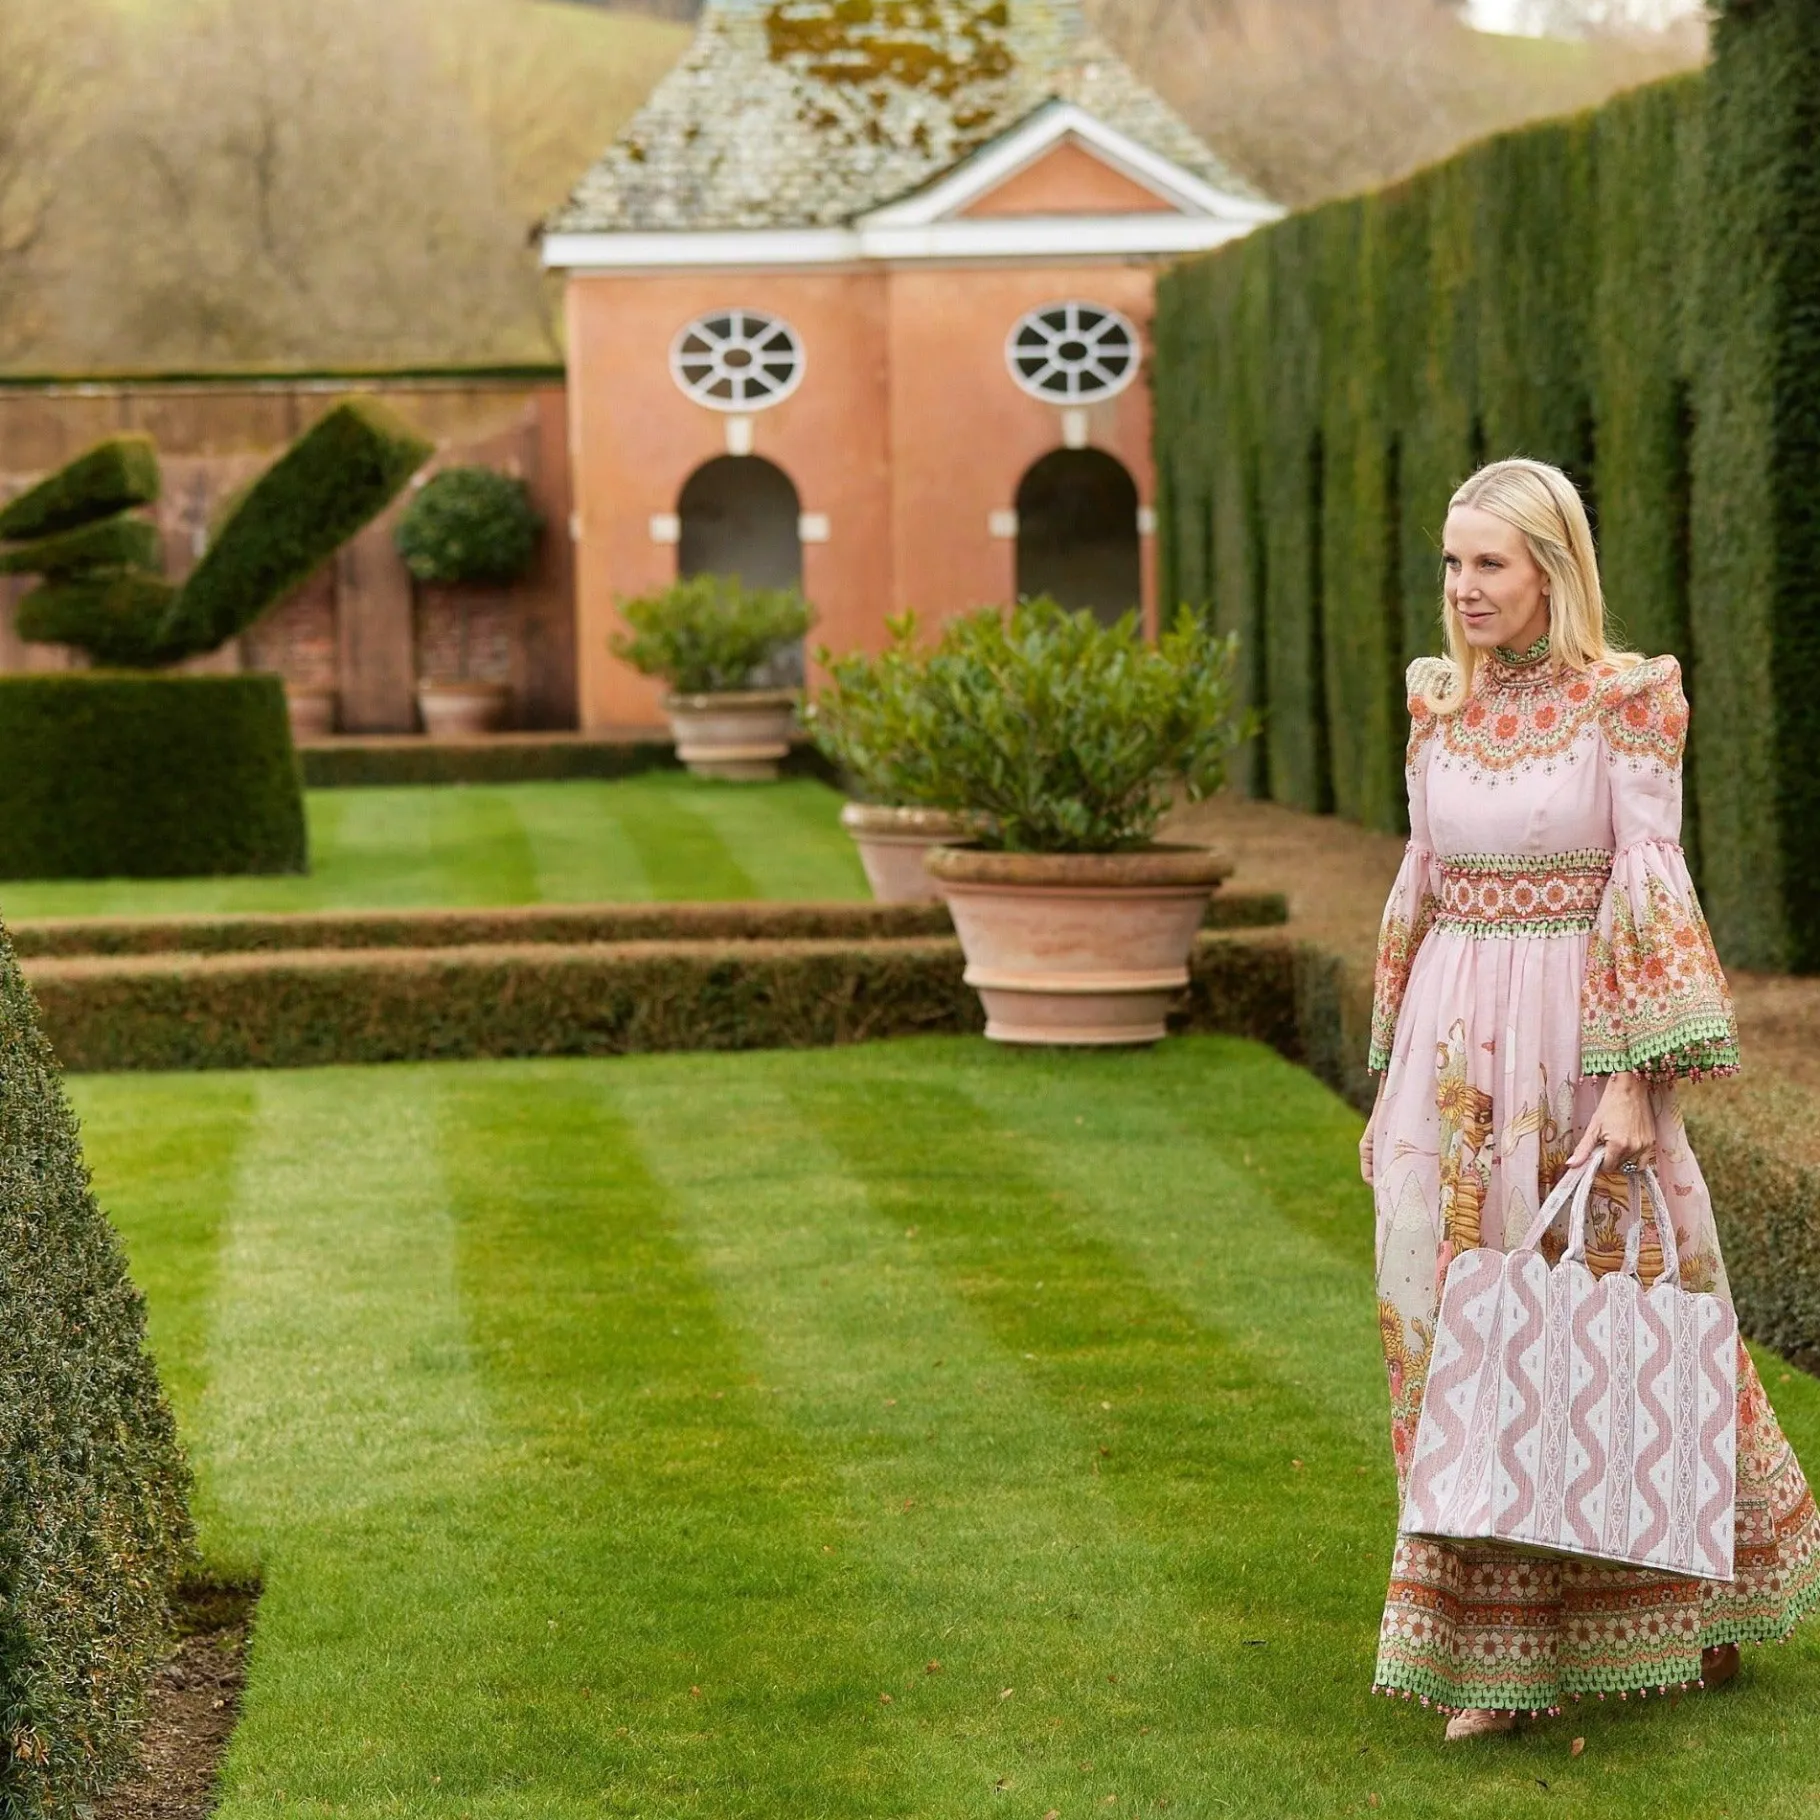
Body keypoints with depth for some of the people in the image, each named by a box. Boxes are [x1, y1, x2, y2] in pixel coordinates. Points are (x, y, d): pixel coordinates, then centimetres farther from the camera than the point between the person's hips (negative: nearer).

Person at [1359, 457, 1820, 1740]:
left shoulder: (1624, 700, -7)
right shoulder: (1439, 705, 7)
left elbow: (1653, 890, -10)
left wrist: (1631, 1083, -17)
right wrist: (1393, 1086, 14)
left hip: (1574, 1050, -4)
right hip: (1454, 1057, 5)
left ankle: (1694, 1604, 26)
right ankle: (1501, 1652, 14)